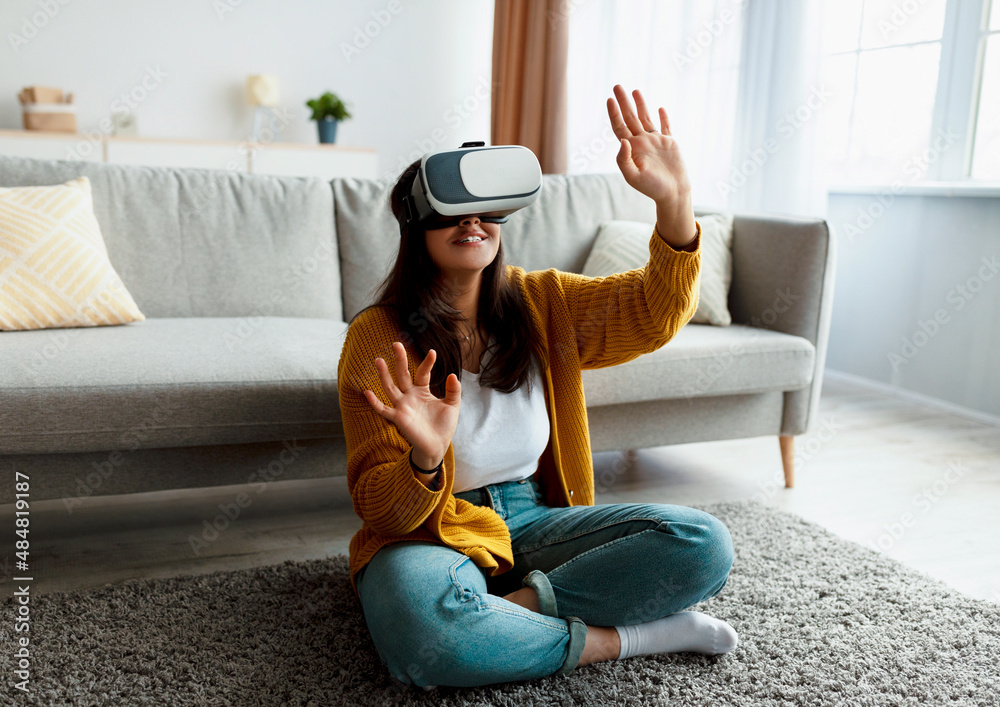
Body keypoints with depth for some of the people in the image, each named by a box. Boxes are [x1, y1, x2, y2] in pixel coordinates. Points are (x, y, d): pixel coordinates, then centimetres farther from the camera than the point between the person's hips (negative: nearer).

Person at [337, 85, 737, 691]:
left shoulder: (541, 304, 1)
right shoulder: (379, 337, -11)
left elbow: (654, 312, -9)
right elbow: (380, 508, -13)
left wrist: (674, 201, -26)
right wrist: (425, 462, -37)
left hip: (535, 521, 4)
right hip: (433, 534, -3)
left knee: (704, 545, -15)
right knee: (423, 629, -39)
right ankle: (629, 635, -17)